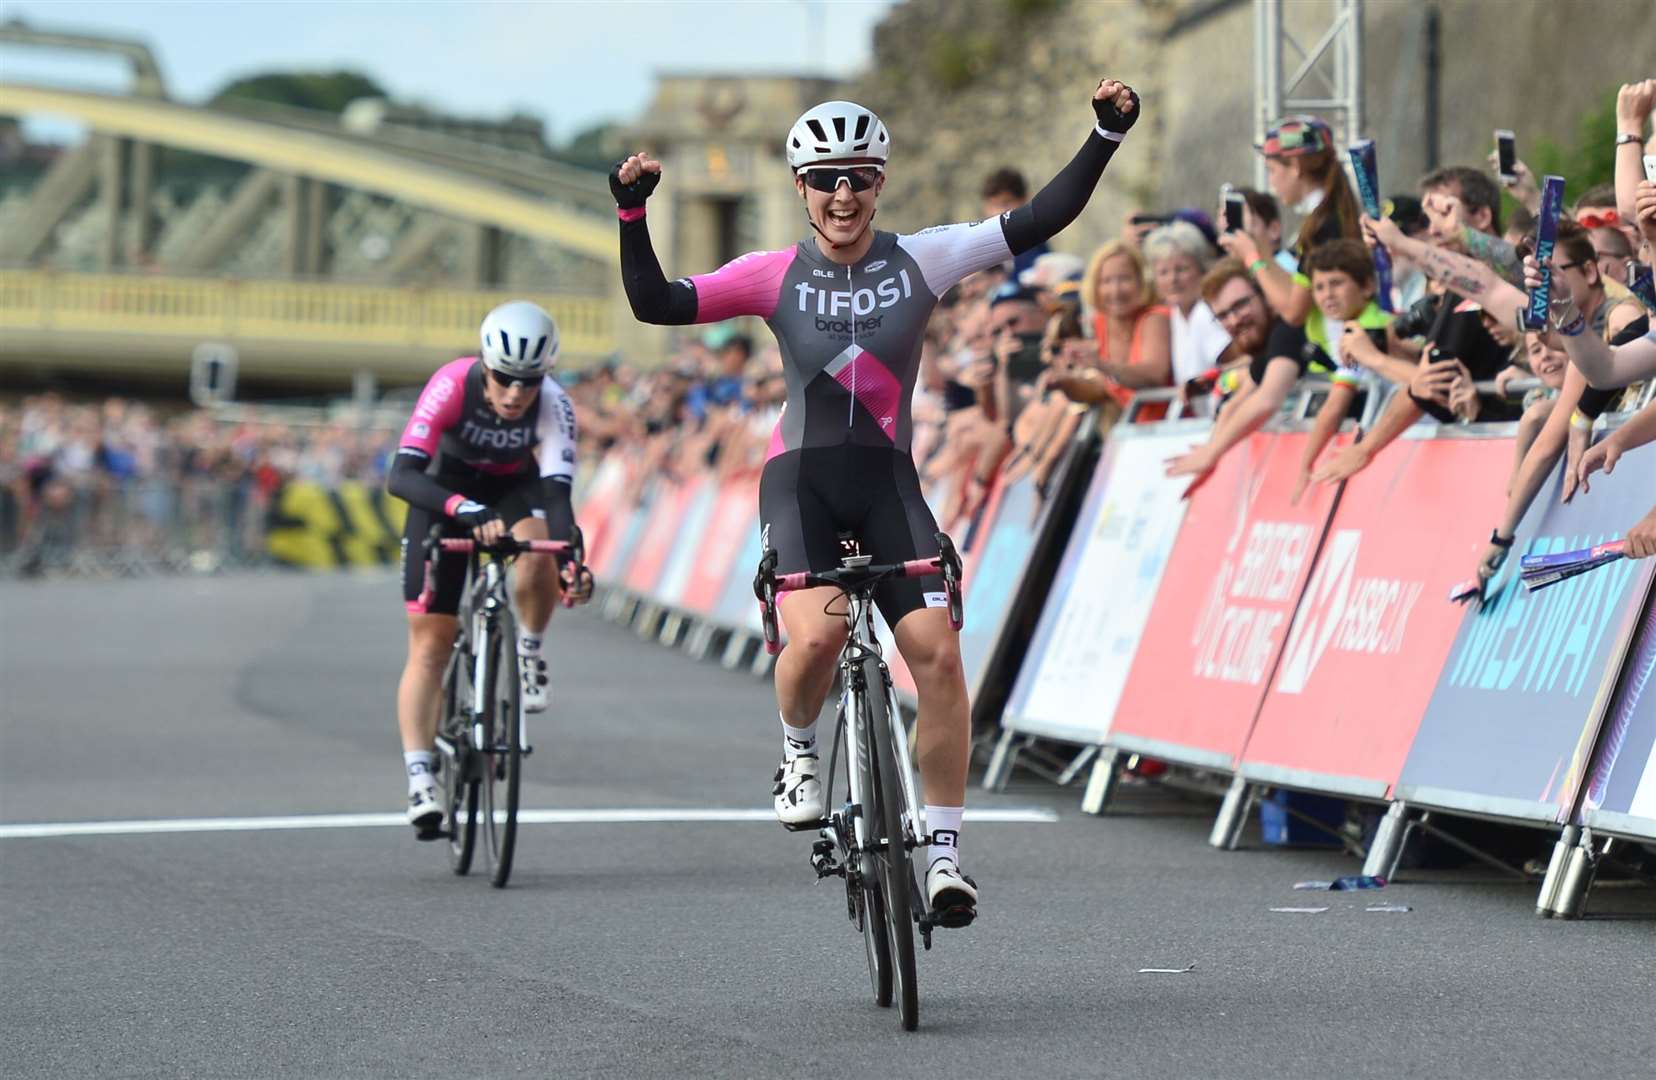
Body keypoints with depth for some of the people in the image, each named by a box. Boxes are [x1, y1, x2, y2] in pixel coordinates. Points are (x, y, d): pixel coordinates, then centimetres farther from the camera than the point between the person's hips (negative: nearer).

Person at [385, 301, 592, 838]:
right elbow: (402, 475, -41)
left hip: (514, 490, 1)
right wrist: (466, 510, -57)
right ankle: (420, 780, -12)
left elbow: (557, 492, -37)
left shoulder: (553, 404, -28)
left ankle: (530, 652, -8)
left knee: (537, 550, -35)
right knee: (430, 641, -10)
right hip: (446, 492, -1)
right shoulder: (453, 385, -32)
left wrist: (573, 561, -55)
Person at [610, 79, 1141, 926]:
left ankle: (945, 851, -3)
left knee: (938, 655, -13)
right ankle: (798, 752, 7)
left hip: (888, 478, 1)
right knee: (816, 635, -27)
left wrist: (1106, 136, -13)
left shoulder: (920, 261, 1)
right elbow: (656, 304, -5)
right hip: (801, 477, -1)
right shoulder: (776, 276, -1)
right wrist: (632, 212, -17)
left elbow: (1039, 221, -4)